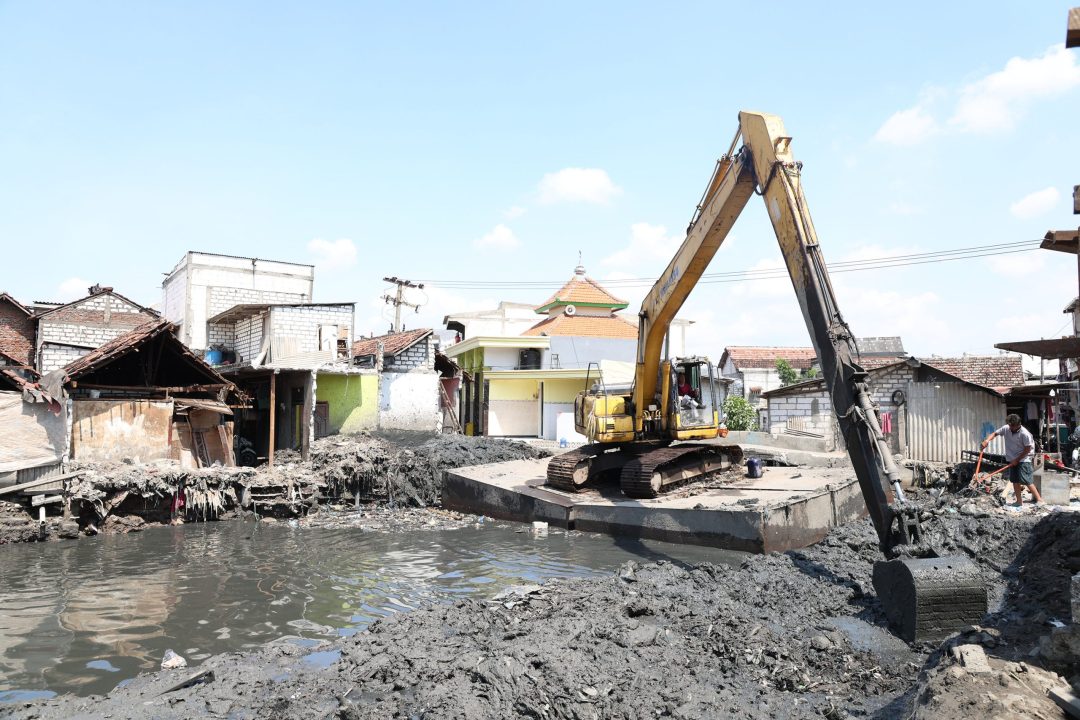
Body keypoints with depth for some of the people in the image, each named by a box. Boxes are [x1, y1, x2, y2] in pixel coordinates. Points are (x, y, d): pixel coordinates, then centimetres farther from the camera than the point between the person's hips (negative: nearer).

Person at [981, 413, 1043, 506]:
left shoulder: (1024, 434, -20)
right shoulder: (1006, 429, -5)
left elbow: (1027, 449, -15)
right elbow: (995, 433, 2)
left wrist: (1017, 460, -13)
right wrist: (987, 440, -19)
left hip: (1023, 460, -6)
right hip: (1012, 460, 6)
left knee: (1026, 481, -12)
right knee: (1015, 481, 10)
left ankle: (1039, 499, -2)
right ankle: (1019, 501, 19)